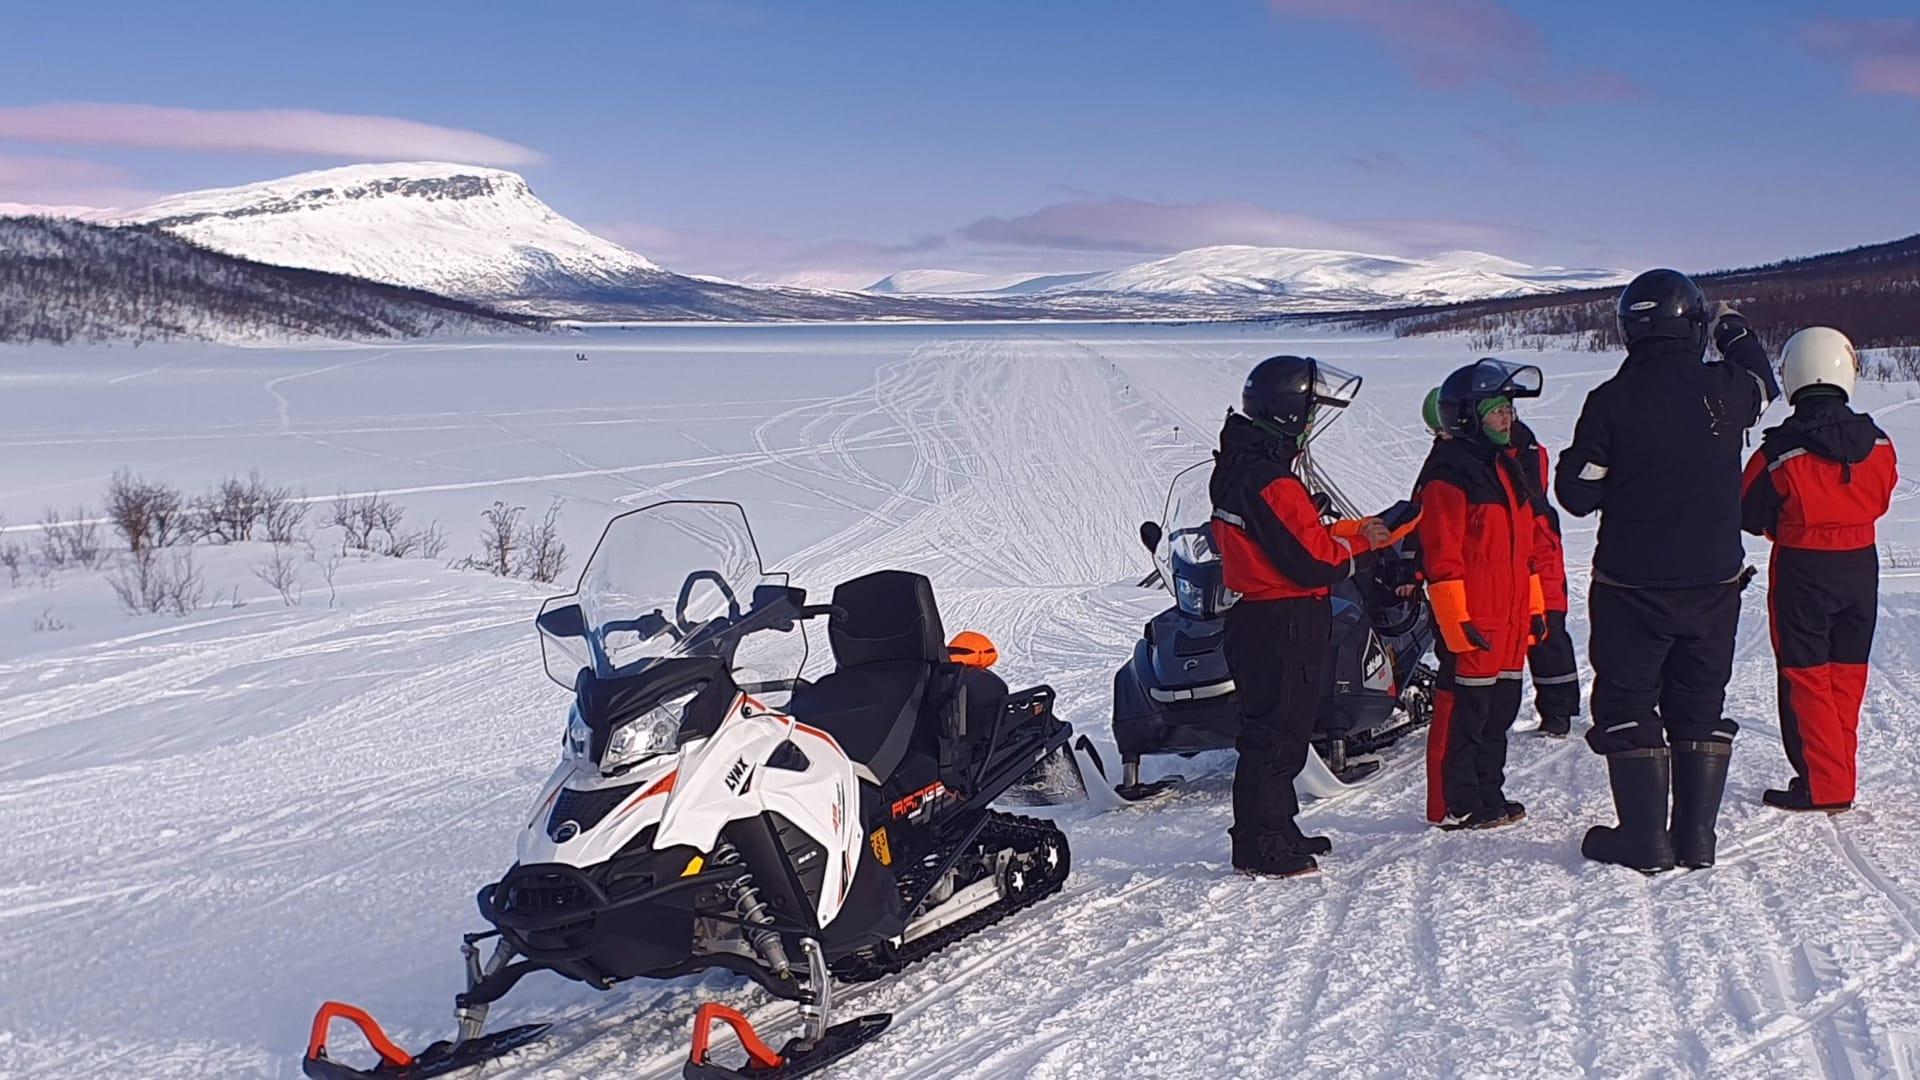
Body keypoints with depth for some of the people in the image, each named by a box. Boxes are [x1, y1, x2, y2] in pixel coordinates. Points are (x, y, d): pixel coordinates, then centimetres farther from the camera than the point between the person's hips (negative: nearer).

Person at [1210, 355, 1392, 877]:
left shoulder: (1236, 469, 11)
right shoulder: (1270, 482, -22)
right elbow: (1310, 559, -22)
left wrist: (1355, 532, 7)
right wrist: (1359, 541, -5)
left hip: (1256, 617, 10)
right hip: (1283, 625, -10)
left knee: (1281, 732, 18)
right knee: (1275, 734, -3)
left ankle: (1279, 831, 28)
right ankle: (1261, 845, 3)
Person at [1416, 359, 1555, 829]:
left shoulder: (1508, 468, 17)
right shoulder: (1449, 474, -12)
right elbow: (1441, 556, -16)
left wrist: (1534, 607, 20)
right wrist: (1456, 621, -19)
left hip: (1510, 619, 9)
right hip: (1471, 622, -9)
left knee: (1500, 710, 14)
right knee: (1465, 713, -3)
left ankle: (1488, 794, 25)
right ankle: (1456, 805, 5)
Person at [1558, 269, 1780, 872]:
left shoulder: (1612, 400, -13)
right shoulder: (1725, 388, -5)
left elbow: (1577, 494, -9)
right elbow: (1763, 387, 21)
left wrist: (1598, 469, 12)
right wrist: (1740, 341, 38)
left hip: (1632, 585, -3)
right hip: (1715, 582, 3)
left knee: (1627, 706, 7)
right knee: (1700, 706, 14)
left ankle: (1644, 840, 6)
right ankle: (1697, 837, 17)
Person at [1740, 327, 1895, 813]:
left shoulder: (1779, 452, -17)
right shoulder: (1878, 444, -3)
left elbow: (1749, 514, -8)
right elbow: (1880, 499, 11)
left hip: (1801, 571, -5)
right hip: (1861, 567, 5)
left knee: (1806, 677, 3)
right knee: (1846, 673, 14)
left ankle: (1822, 786, 2)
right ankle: (1839, 778, 21)